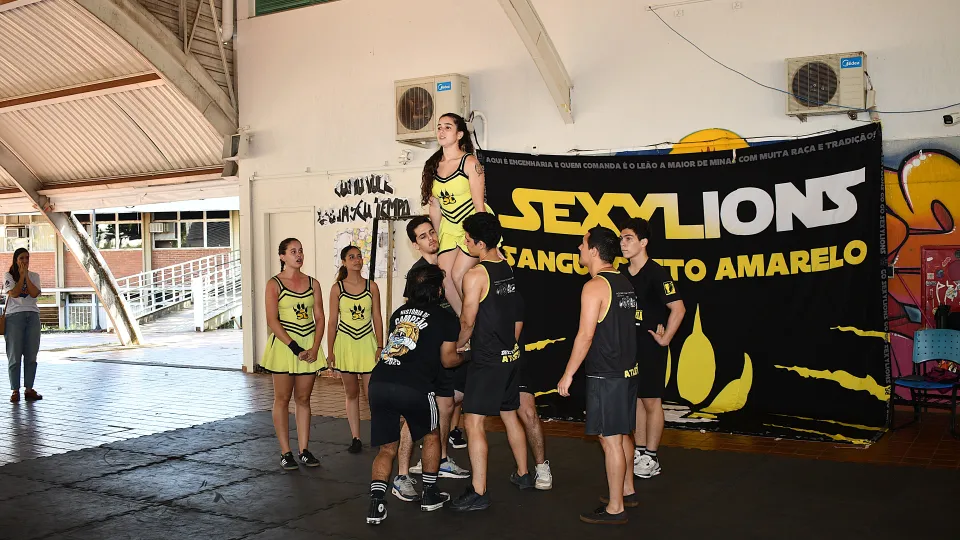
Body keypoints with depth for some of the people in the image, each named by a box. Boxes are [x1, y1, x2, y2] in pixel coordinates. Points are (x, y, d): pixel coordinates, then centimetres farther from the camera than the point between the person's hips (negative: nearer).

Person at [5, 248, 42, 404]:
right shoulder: (8, 276, 6)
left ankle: (29, 389, 7)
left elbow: (34, 293, -4)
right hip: (14, 316, -3)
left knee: (31, 355, 2)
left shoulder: (34, 276, 13)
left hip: (33, 315, 3)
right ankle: (15, 390, 1)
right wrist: (22, 275, -5)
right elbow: (13, 293, -9)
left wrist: (26, 276, -5)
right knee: (14, 355, -3)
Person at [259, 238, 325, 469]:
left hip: (309, 346, 4)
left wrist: (314, 348, -7)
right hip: (284, 345, -3)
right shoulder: (274, 284, -3)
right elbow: (272, 321, -10)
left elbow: (319, 318, 6)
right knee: (282, 399, 3)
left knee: (303, 399, 8)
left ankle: (303, 450, 15)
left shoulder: (312, 283, 8)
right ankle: (285, 452, 9)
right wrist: (295, 348, -16)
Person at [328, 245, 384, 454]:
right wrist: (330, 351, 1)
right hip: (345, 343, 0)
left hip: (367, 343, 0)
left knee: (371, 393, -5)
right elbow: (332, 321, 3)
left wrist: (380, 346, -1)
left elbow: (377, 318, 5)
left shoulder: (372, 286, 3)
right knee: (351, 394, 8)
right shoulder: (337, 288, 1)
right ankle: (355, 438, 16)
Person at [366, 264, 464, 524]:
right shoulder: (446, 318, 9)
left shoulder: (399, 312, 24)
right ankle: (429, 494, 29)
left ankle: (376, 502, -1)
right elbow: (447, 360, 12)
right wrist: (465, 356, 32)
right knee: (431, 435, 24)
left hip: (379, 383, 4)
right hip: (413, 387, -4)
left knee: (387, 449, 16)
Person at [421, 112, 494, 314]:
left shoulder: (470, 162, -12)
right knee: (444, 279, -3)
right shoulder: (433, 165, 5)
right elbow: (434, 206, 9)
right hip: (449, 228, 6)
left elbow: (479, 204, -13)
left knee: (458, 276, -12)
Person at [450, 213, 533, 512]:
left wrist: (459, 344, 5)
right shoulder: (508, 270, 8)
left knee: (473, 421, -5)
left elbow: (468, 322, -14)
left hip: (486, 360, -9)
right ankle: (523, 474, 34)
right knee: (510, 415, 21)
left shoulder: (476, 275, -16)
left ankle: (478, 493, -4)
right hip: (509, 356, 9)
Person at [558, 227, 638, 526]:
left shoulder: (594, 286, -16)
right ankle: (627, 490, 33)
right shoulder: (625, 283, 10)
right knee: (621, 434, 20)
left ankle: (615, 509, 7)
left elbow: (586, 336, -19)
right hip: (627, 370, 9)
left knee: (610, 439, -2)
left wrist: (568, 374, -13)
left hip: (605, 375, -9)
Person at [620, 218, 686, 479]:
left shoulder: (656, 273, -15)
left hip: (650, 347, -7)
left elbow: (678, 308, -20)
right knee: (635, 398, 13)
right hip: (629, 346, 7)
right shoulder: (623, 274, 6)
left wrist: (665, 339, -15)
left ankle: (651, 459, 11)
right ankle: (639, 452, 23)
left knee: (651, 401, 2)